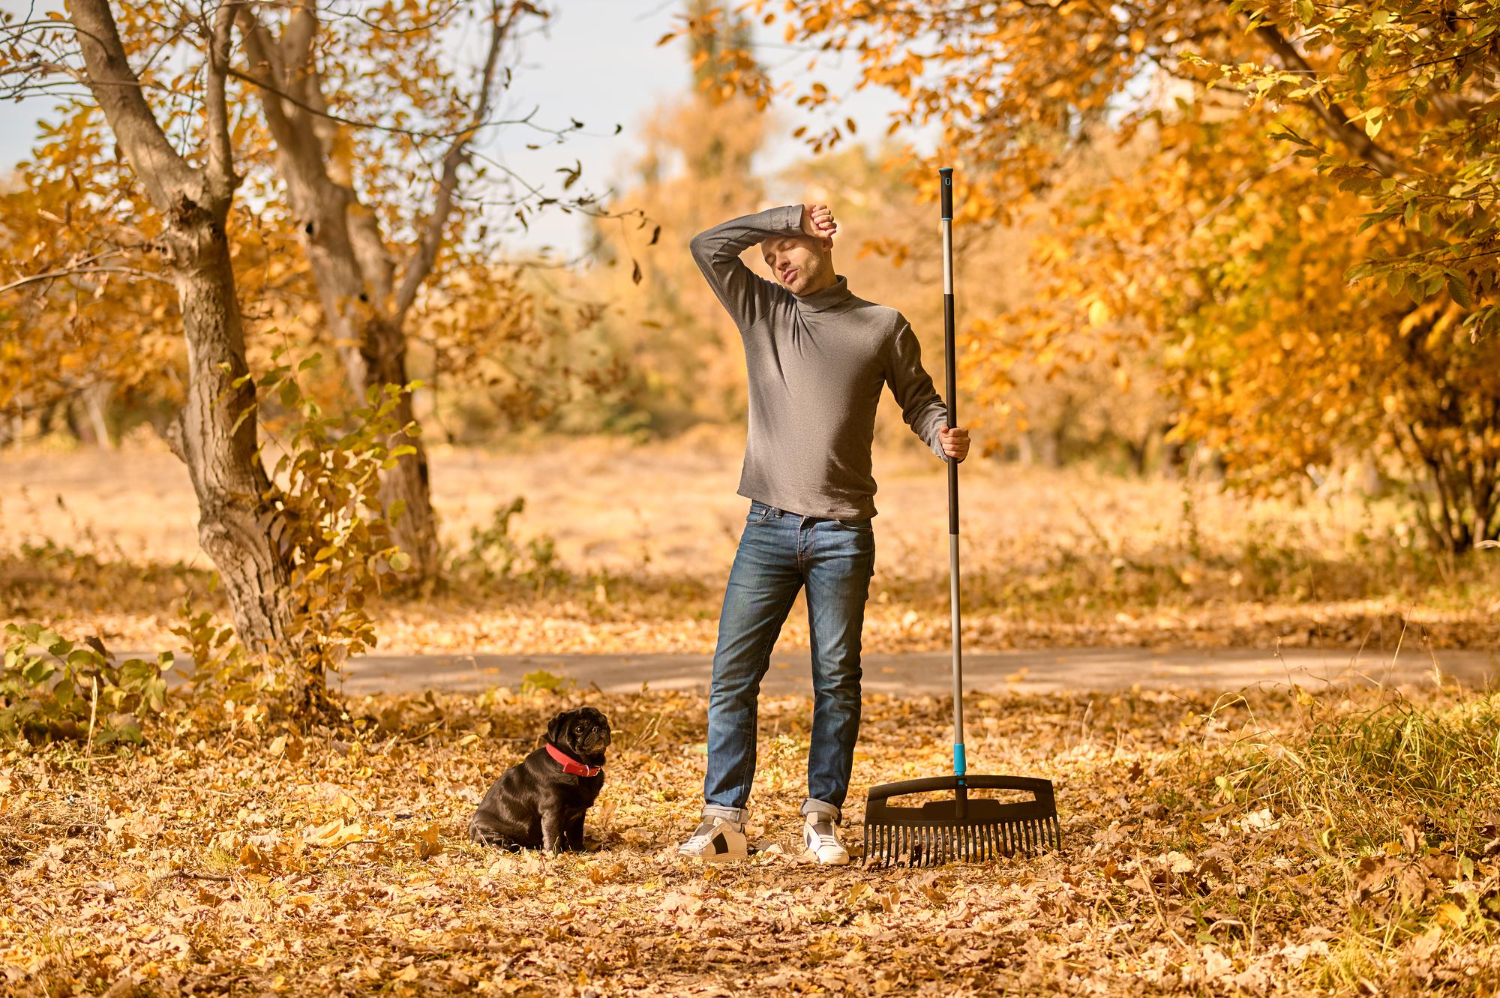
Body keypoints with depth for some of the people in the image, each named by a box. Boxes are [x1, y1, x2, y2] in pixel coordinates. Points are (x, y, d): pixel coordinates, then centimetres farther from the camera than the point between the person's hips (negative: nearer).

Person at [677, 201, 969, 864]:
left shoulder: (883, 327, 8)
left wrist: (945, 437, -10)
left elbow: (919, 399, 11)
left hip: (842, 533, -1)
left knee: (836, 679, 3)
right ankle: (724, 821, -3)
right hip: (769, 528, 1)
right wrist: (790, 214, 0)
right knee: (732, 672, -5)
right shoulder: (760, 310, 11)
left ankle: (822, 817, 10)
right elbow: (708, 247, 1)